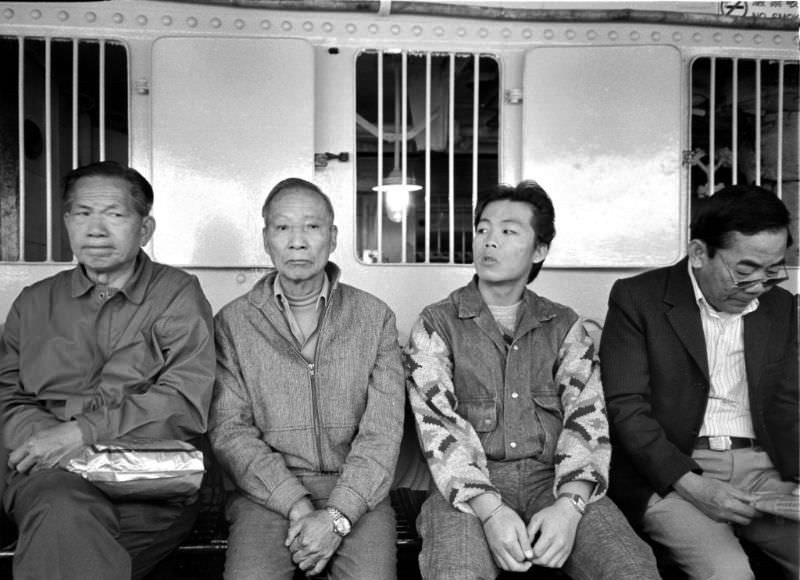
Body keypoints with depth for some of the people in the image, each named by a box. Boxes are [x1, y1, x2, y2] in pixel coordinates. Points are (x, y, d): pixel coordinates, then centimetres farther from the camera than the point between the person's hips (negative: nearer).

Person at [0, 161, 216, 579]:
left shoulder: (177, 294, 6)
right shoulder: (35, 302, 19)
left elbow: (187, 404, -5)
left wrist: (83, 431, -12)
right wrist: (49, 441, -9)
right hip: (52, 474, 2)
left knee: (63, 533, -30)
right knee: (64, 511, -32)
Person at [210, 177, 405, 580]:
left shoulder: (375, 318, 4)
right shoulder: (233, 322, 4)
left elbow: (382, 432, -3)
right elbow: (230, 431, -2)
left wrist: (337, 515, -15)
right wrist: (296, 504, -13)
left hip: (356, 492, 0)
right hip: (267, 493, 0)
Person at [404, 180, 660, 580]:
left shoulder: (565, 326, 12)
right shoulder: (436, 325, 5)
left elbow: (587, 418, 0)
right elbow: (439, 424, -7)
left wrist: (569, 504, -18)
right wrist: (490, 510, -21)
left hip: (553, 480, 2)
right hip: (469, 488, -2)